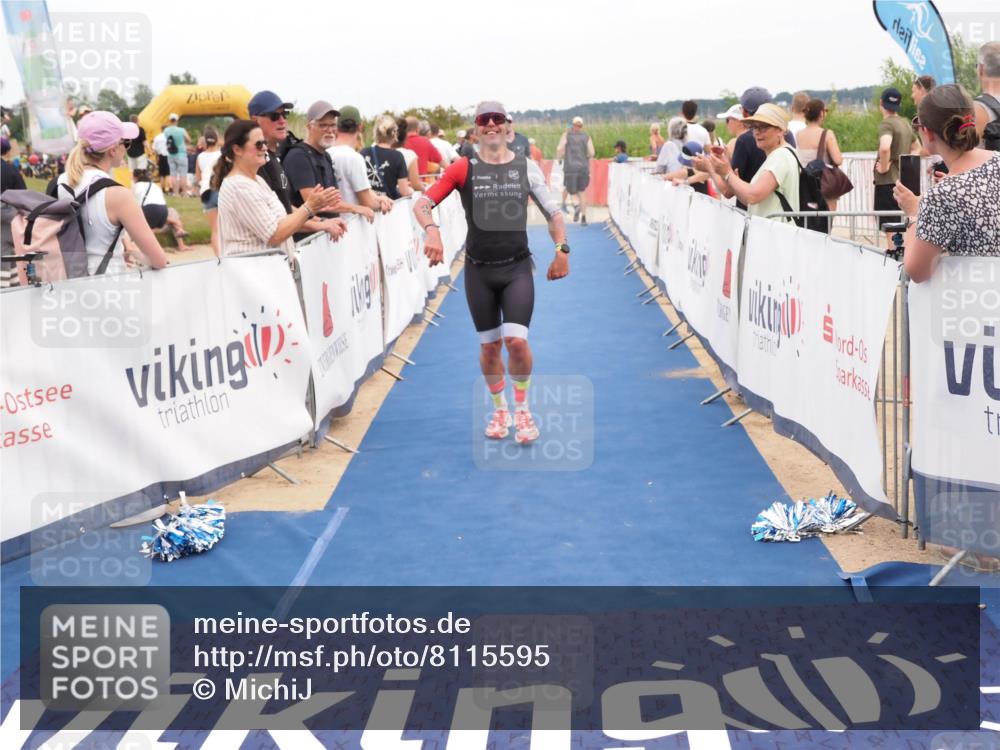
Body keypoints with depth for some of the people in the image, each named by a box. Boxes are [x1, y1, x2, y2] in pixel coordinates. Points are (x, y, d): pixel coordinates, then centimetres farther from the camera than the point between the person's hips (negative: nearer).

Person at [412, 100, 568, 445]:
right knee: (490, 346, 8)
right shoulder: (464, 168, -3)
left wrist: (562, 250, -3)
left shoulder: (527, 167, 2)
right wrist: (431, 230, -29)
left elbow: (552, 212, 9)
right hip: (479, 270, 0)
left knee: (516, 340, -13)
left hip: (517, 267, 0)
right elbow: (422, 204, -9)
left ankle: (522, 410, 10)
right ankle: (499, 410, 30)